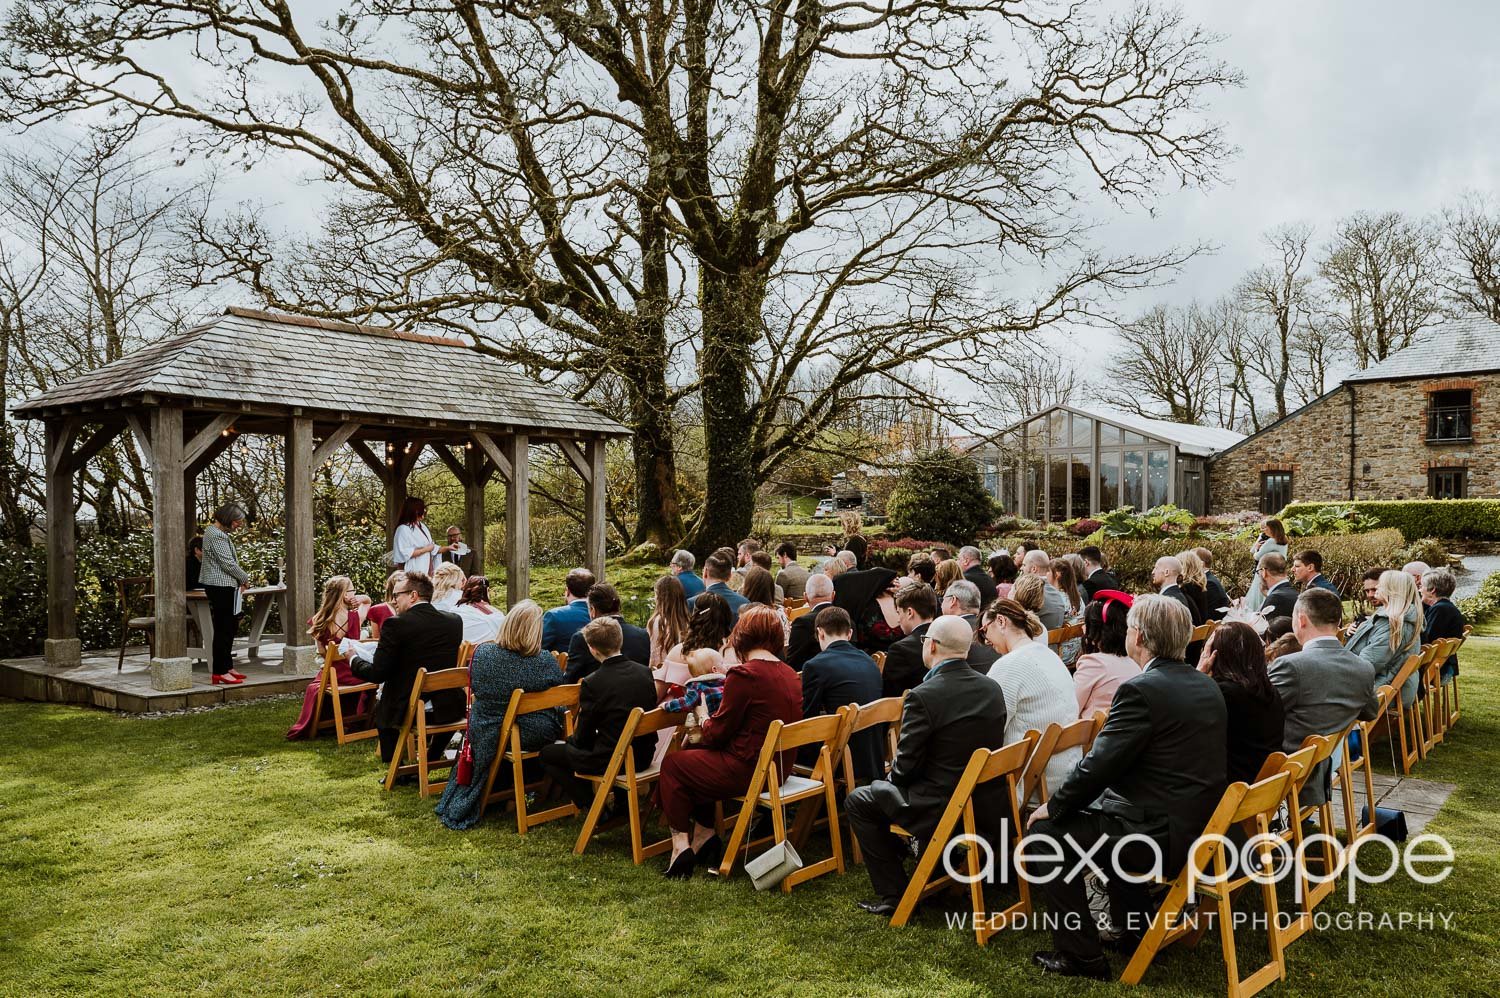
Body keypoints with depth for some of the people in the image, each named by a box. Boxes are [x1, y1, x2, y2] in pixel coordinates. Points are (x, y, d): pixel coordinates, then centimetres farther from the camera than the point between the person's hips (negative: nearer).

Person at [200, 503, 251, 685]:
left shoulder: (219, 533, 17)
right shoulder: (216, 535, -15)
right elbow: (227, 563, -18)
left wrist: (240, 581, 10)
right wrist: (245, 579, -5)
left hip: (226, 586, 11)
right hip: (220, 586, -11)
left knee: (230, 627, 15)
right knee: (223, 629, -7)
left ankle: (227, 666, 22)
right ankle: (219, 673, -3)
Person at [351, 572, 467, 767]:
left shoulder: (395, 624, -12)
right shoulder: (455, 621, 3)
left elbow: (377, 674, -10)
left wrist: (353, 659, 10)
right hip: (449, 709, 3)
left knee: (380, 708, 30)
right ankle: (431, 761, 39)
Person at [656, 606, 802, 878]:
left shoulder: (744, 675, -19)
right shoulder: (791, 675, 5)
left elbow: (717, 733, -12)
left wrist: (705, 723, 10)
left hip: (748, 769, -8)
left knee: (672, 765, 13)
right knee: (694, 755, 25)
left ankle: (681, 844, 14)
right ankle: (705, 835, 23)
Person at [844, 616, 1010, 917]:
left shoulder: (923, 697, -21)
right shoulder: (993, 689, 1)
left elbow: (906, 766, -16)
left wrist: (892, 776, 9)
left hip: (943, 812, -8)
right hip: (990, 806, 8)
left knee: (857, 801, 12)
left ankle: (894, 895, 11)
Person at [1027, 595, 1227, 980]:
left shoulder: (1141, 690, -20)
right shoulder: (1207, 686, 8)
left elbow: (1097, 767, -20)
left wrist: (1052, 807, -3)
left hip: (1162, 834, -9)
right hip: (1199, 825, 9)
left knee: (1046, 833, 3)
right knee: (1102, 812, 30)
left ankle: (1082, 956, 9)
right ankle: (1136, 925, 35)